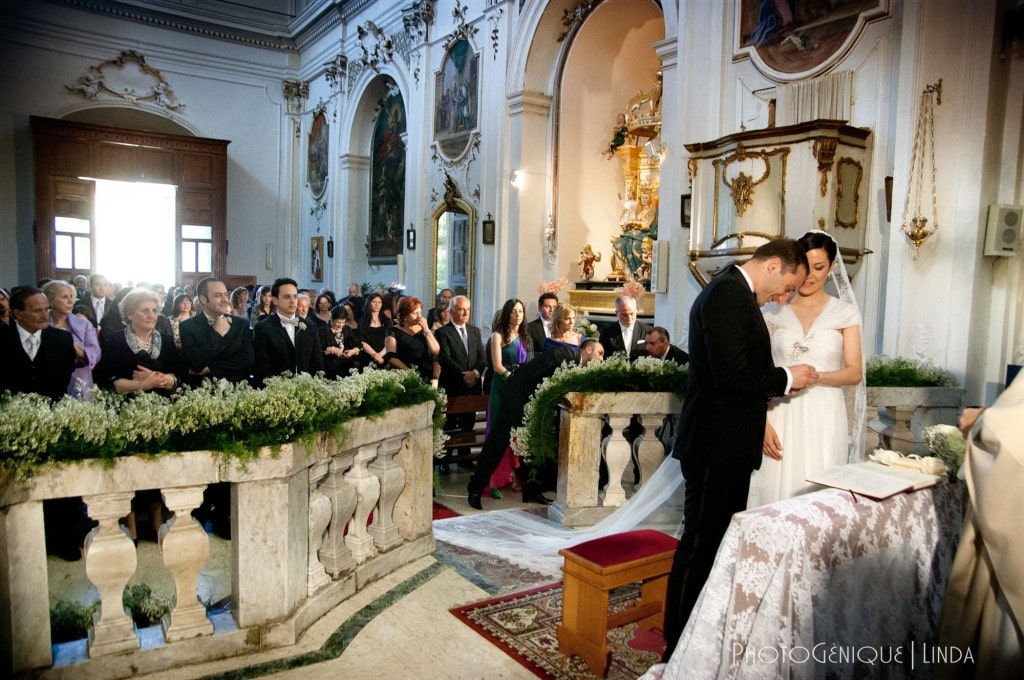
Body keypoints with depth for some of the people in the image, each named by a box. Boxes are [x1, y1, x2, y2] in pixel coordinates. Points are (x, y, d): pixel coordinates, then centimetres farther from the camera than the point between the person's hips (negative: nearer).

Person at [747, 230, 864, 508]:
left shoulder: (845, 313, 6)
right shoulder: (773, 311, 6)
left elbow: (855, 372, 2)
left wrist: (815, 375, -18)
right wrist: (762, 423, -7)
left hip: (824, 419, 0)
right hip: (781, 417, 0)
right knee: (775, 490, -1)